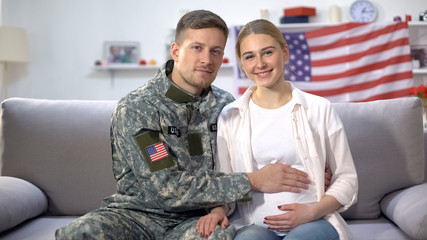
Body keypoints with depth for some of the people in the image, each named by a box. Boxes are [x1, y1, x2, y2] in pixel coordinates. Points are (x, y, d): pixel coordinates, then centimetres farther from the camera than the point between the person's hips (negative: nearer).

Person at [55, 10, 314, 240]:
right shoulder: (135, 108, -12)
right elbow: (169, 187, -19)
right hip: (138, 212, -2)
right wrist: (253, 182, -20)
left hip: (194, 218, 3)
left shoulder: (225, 105, 4)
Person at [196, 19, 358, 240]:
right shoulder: (229, 116, 8)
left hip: (315, 221, 0)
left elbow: (346, 179, 7)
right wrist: (218, 209, -11)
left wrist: (313, 211, -9)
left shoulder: (319, 109, 5)